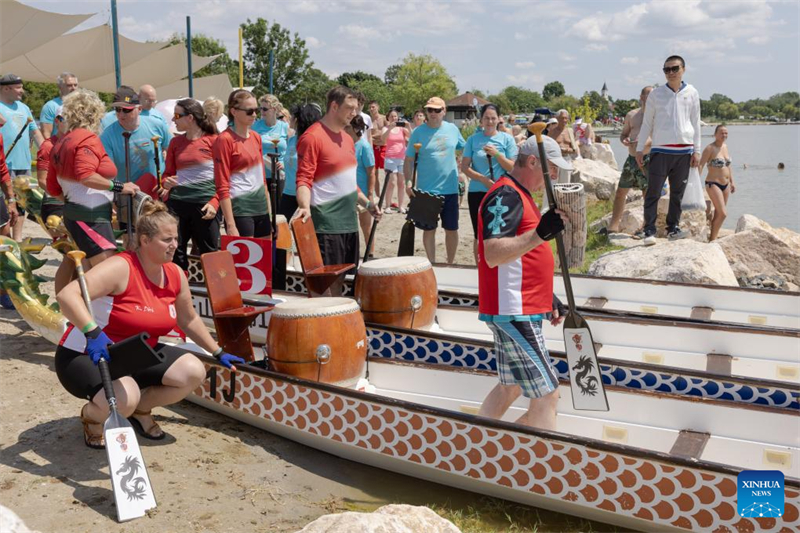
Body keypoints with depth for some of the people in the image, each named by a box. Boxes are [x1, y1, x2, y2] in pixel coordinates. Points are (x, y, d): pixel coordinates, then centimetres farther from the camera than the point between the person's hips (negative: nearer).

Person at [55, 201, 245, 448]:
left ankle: (141, 409, 14)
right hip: (88, 356, -7)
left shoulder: (175, 275, -1)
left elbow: (188, 319, 14)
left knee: (194, 372, -10)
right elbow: (66, 295, -35)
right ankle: (91, 415, 3)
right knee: (124, 400, -36)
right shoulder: (121, 268, -24)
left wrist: (218, 353, 18)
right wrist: (92, 333, -48)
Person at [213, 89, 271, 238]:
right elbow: (222, 187, -13)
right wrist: (230, 225, -17)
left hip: (261, 207, 7)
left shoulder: (256, 137, 11)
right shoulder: (225, 140, -10)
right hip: (239, 208, -7)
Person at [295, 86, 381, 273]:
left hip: (349, 222, 8)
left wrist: (367, 203, 16)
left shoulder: (347, 139, 15)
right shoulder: (313, 137, -11)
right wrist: (305, 206, -33)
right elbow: (304, 179, -17)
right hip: (326, 224, -8)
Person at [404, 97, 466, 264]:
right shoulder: (418, 132, -4)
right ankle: (432, 263, 22)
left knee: (451, 229, 9)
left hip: (450, 189, 2)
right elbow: (409, 160, -3)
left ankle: (450, 263, 25)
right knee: (429, 229, 8)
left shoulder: (453, 129, 3)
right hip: (426, 190, -2)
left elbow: (465, 148, 17)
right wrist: (408, 182, -12)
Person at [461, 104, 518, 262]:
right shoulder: (473, 139, 2)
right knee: (479, 236, 7)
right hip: (477, 192, 1)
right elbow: (464, 167, -1)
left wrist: (496, 154, -17)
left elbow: (512, 167, -2)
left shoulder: (507, 139, 1)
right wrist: (484, 179, -14)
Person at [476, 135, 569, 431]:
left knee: (511, 387, 19)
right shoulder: (505, 195, -15)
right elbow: (493, 255, -27)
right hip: (513, 313, -11)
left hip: (520, 310, 11)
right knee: (546, 396, -9)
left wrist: (549, 297, 25)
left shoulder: (519, 195, 18)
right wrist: (540, 234, -36)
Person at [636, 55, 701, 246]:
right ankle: (649, 231, -6)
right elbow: (647, 123, 7)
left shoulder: (691, 93, 8)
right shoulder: (656, 94, 4)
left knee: (678, 193, 7)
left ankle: (673, 228, 16)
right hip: (660, 150, -2)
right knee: (653, 193, -7)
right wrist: (639, 149, 3)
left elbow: (696, 123, 11)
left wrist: (697, 150, 6)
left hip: (684, 151, 2)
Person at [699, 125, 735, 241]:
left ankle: (712, 238, 17)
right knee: (723, 213, -13)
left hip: (725, 185, 8)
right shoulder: (710, 148, -10)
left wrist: (732, 182, 19)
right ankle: (712, 239, -3)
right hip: (713, 184, -8)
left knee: (718, 214, 10)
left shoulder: (725, 146, 12)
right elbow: (700, 165, -15)